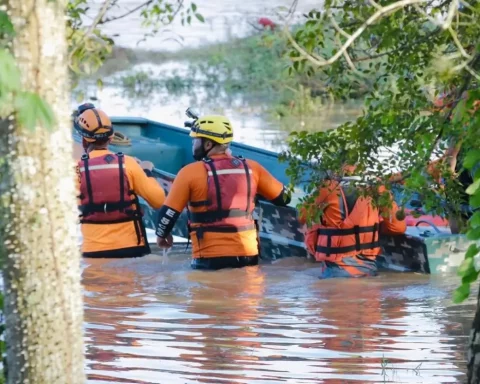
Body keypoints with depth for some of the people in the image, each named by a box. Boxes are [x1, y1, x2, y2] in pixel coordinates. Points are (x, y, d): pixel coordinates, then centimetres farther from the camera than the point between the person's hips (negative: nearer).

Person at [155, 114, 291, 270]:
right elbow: (283, 198, 11)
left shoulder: (191, 172, -7)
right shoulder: (251, 168, 3)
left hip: (210, 258, -4)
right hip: (247, 254, 4)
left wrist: (162, 234, 16)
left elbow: (169, 211, -5)